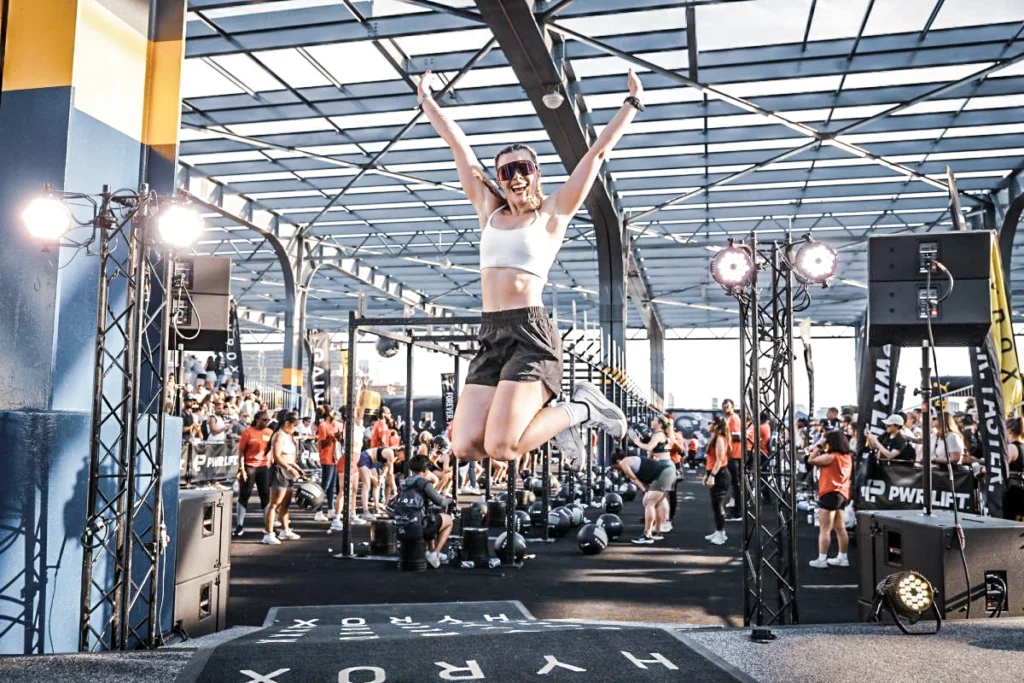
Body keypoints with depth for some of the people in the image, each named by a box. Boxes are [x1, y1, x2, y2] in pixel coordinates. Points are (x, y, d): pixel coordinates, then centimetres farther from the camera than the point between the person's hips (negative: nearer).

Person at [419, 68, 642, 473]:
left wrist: (633, 103, 8)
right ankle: (552, 422, 18)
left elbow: (598, 152, 6)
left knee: (500, 448, -19)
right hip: (491, 336, 6)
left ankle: (580, 409, 7)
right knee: (465, 447, -5)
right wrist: (426, 99, 31)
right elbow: (457, 144, 22)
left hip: (530, 333, -6)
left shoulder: (552, 212, 5)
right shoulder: (489, 210, 17)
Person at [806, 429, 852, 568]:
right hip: (842, 494, 9)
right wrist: (820, 451, 8)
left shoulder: (831, 456, -16)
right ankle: (842, 558, 19)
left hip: (830, 494, -9)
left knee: (824, 529, -7)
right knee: (840, 528, 14)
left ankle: (821, 559, -7)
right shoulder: (847, 457, 12)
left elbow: (811, 460, -11)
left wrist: (819, 446, -4)